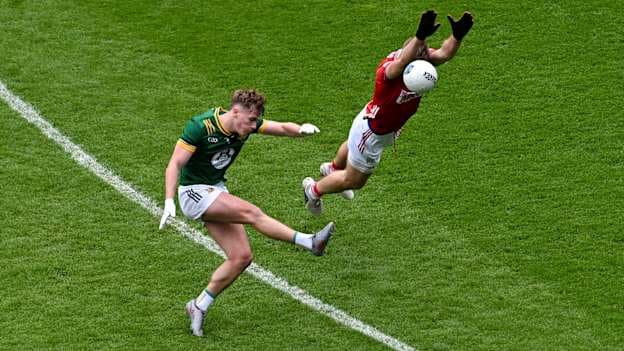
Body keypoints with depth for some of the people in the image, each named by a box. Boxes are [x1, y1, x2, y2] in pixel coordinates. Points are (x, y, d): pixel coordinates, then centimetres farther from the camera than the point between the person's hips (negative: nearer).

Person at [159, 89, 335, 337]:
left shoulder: (246, 124, -3)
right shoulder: (200, 127, -22)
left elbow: (281, 128, -2)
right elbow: (175, 164, -22)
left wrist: (301, 129, -25)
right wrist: (169, 201, -33)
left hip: (218, 191, 8)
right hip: (194, 193, -8)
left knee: (241, 257, -2)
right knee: (250, 212, -26)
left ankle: (199, 307, 9)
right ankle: (310, 242, -25)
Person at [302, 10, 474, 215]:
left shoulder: (423, 59, -25)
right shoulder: (388, 69, -44)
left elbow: (444, 53, -42)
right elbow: (400, 63, -67)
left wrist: (457, 36, -63)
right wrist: (420, 37, -83)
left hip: (387, 130, 8)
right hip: (371, 133, -8)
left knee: (353, 148, 39)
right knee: (354, 181, 16)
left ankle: (333, 169, 72)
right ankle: (314, 190, 45)